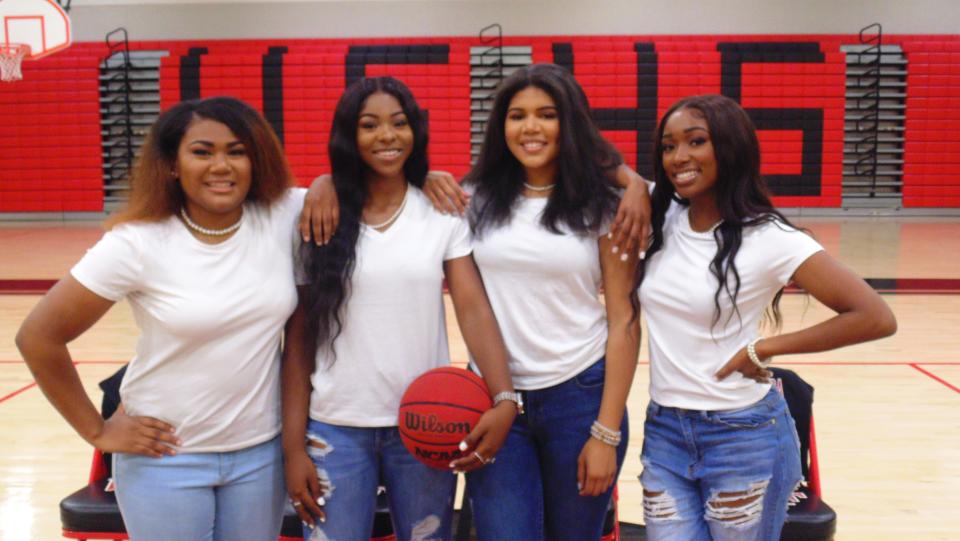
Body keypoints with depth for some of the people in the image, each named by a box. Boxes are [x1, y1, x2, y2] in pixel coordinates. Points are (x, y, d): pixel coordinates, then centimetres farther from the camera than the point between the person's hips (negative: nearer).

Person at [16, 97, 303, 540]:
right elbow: (38, 337, -8)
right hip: (165, 459, -2)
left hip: (261, 453, 3)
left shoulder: (283, 218, -8)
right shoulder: (136, 244, -14)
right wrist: (97, 431, -4)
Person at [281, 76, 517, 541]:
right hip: (335, 429, 0)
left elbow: (474, 309, -8)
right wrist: (293, 445, -2)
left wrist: (504, 399, -24)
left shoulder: (444, 215, 0)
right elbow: (299, 338, 1)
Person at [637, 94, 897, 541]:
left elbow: (875, 317, -16)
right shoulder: (661, 219, 0)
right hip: (663, 432, 4)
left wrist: (763, 349, -15)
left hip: (742, 436, -4)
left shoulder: (768, 238, -15)